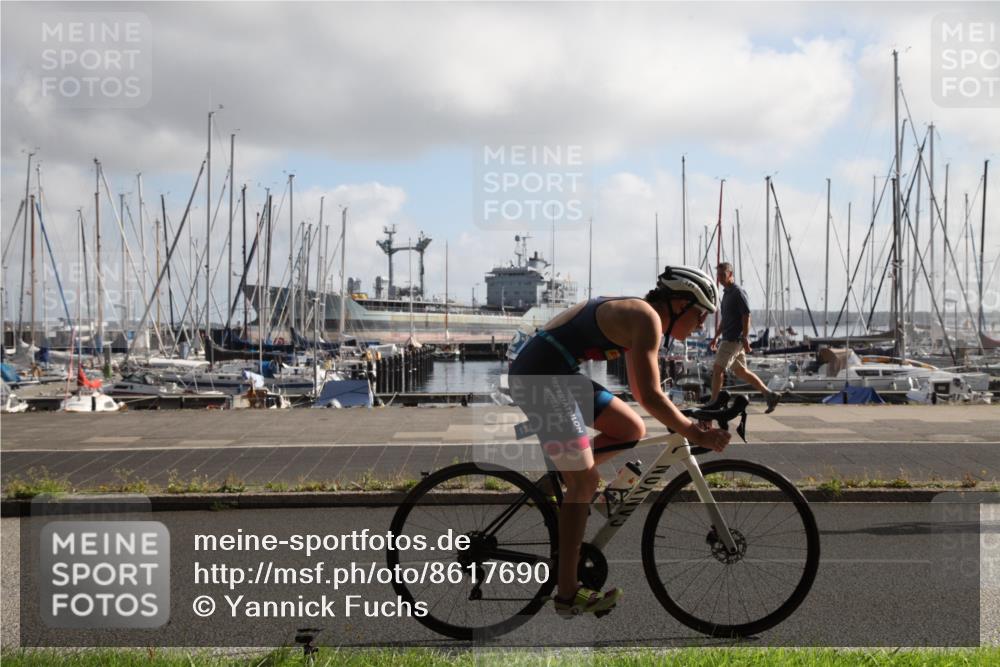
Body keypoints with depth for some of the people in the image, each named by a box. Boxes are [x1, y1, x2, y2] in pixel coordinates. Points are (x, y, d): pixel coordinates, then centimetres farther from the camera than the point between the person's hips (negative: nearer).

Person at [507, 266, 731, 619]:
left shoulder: (637, 315, 17)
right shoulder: (647, 318, -13)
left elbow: (640, 391, 25)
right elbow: (651, 396, -17)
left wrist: (688, 423, 19)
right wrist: (694, 435, -8)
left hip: (558, 373, 10)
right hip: (540, 377, -10)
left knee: (633, 430, 12)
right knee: (585, 482, -7)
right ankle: (568, 596, -1)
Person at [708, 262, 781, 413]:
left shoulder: (738, 293, -11)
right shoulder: (727, 293, 18)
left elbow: (746, 317, -17)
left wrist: (745, 339, -22)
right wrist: (716, 337, 25)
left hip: (734, 339, -10)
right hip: (729, 338, 10)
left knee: (717, 369, -10)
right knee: (741, 371, 12)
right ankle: (770, 395, 16)